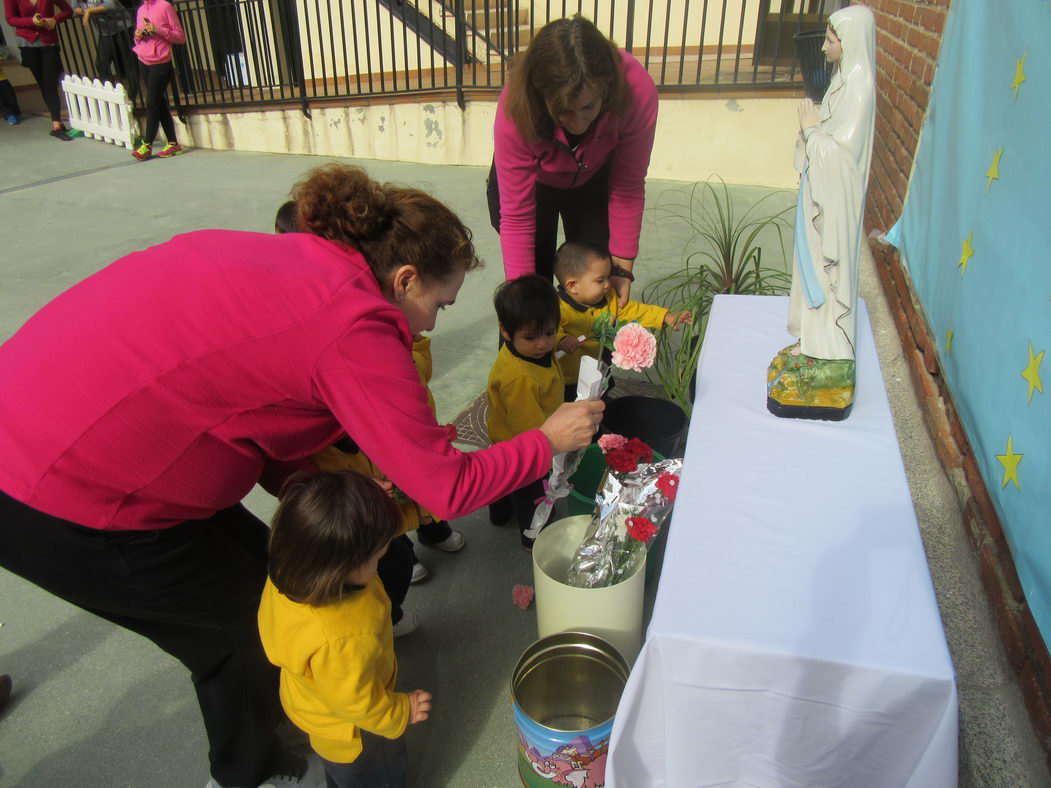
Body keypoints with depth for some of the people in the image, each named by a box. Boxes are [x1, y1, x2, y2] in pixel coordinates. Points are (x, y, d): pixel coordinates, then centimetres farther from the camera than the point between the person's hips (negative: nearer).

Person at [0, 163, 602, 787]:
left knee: (263, 562, 20)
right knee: (253, 618, 12)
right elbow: (450, 488, -15)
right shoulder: (355, 329, -20)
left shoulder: (288, 259, 6)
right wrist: (548, 440, 0)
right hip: (60, 507, -8)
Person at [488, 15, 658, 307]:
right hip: (531, 182, -1)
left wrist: (622, 266, -17)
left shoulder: (637, 91, -35)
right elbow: (517, 217, -32)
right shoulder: (516, 109, -38)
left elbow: (628, 187, -21)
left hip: (593, 179, 2)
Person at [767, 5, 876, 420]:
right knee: (815, 265, 17)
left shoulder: (859, 86, -19)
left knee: (830, 266, -1)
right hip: (820, 189, 9)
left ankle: (830, 351, 11)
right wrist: (811, 125, -3)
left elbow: (843, 150, -23)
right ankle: (816, 338, 31)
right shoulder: (844, 78, 9)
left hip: (835, 196, -9)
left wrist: (812, 129, -13)